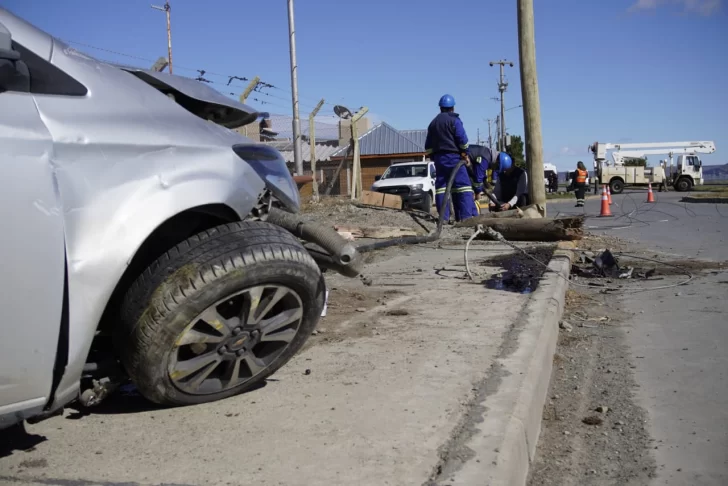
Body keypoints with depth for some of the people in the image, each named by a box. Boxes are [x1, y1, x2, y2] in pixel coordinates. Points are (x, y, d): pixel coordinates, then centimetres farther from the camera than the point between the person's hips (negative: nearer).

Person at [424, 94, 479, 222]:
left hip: (439, 158, 6)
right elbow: (462, 139, -10)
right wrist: (465, 154, 0)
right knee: (463, 186, -8)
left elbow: (428, 145, 17)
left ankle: (444, 217, -1)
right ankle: (468, 216, -16)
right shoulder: (454, 120, -2)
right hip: (453, 157, -6)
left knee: (441, 186, 4)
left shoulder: (433, 123, 17)